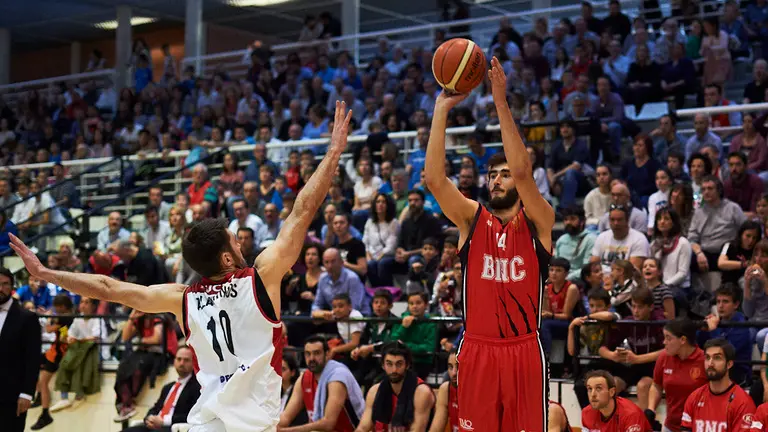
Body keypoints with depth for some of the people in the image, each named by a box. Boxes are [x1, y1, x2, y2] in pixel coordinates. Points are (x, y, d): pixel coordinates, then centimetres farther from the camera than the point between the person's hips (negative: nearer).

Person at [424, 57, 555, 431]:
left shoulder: (537, 221, 0)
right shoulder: (472, 219, 6)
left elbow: (522, 170, -17)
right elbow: (434, 179, -8)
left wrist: (501, 104, -21)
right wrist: (441, 108, -14)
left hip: (523, 350, -2)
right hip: (477, 349, 2)